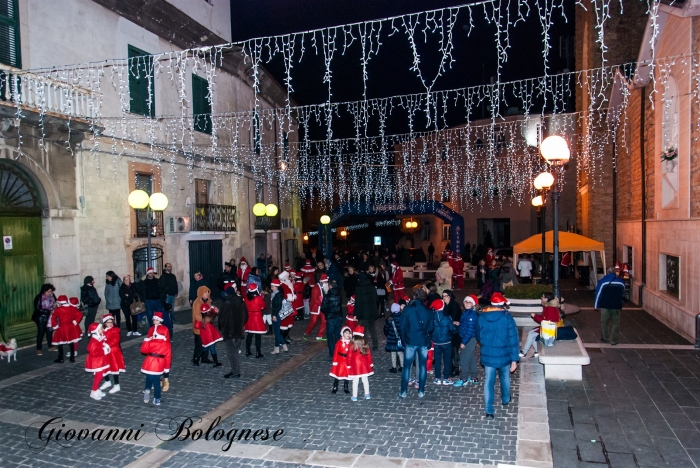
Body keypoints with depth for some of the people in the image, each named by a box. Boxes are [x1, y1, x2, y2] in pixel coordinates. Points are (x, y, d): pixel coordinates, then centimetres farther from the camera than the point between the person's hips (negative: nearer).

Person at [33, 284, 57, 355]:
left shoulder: (52, 296, -4)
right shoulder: (39, 298, -16)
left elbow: (55, 303, 13)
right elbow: (38, 309, -19)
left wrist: (55, 306, -11)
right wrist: (49, 311, -24)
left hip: (49, 317, 4)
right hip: (41, 318, -4)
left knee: (50, 331, 9)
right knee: (41, 332, -1)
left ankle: (50, 346, 23)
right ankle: (39, 349, 8)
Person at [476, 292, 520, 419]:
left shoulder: (481, 317, -4)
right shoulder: (507, 318, -15)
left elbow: (478, 337, 9)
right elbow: (513, 340, -15)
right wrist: (514, 359, -10)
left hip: (487, 356, 1)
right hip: (503, 356, -1)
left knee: (488, 381, 6)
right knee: (505, 378, 23)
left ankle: (489, 411, 3)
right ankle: (505, 399, 46)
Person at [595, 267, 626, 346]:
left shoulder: (603, 281, -5)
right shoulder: (621, 282, 5)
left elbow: (598, 294, -5)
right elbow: (623, 294, 16)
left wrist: (596, 305, 2)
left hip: (605, 305, -2)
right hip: (617, 306, 2)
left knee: (604, 322, 12)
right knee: (615, 323, 10)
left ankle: (605, 338, 20)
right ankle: (613, 340, 10)